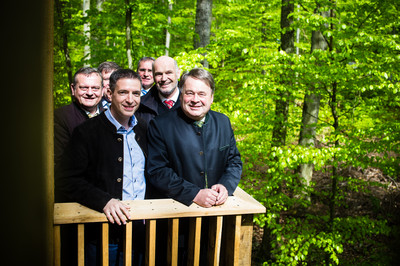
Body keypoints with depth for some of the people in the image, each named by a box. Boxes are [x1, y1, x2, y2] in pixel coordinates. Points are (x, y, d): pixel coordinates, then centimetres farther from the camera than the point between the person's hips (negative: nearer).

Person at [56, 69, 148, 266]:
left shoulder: (143, 130, 9)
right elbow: (65, 181, -13)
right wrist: (103, 201, -25)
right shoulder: (87, 132, -8)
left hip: (142, 232, 5)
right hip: (104, 236, -5)